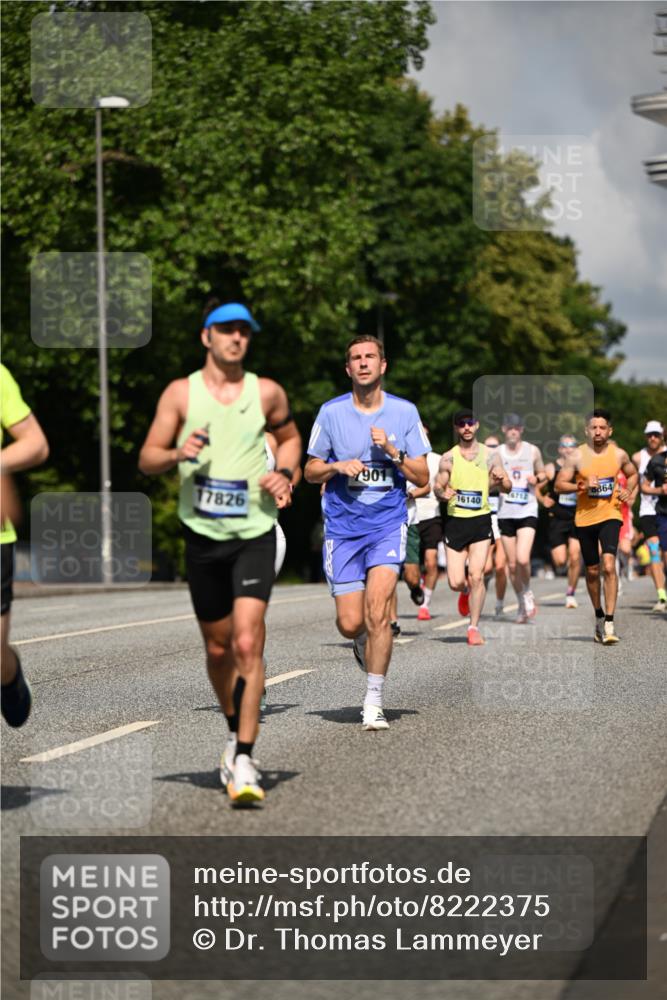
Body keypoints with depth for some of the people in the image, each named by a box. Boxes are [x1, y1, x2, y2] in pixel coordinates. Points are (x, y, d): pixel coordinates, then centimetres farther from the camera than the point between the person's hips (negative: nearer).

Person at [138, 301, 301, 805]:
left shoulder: (267, 393, 4)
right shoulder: (181, 393, 3)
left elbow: (290, 437, 22)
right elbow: (147, 459, 5)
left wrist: (285, 473, 2)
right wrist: (177, 453, -17)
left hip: (255, 534, -1)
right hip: (202, 535, 1)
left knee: (248, 643, -16)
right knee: (218, 647, 13)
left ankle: (244, 762, -15)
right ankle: (235, 732, 38)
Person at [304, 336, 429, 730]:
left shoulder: (405, 412, 2)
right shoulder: (331, 412, 2)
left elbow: (422, 477, 3)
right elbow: (310, 471, 10)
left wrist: (393, 451, -13)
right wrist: (337, 466, -11)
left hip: (388, 524, -1)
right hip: (342, 527, 1)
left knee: (377, 609, -19)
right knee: (350, 623, -3)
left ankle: (374, 703, -9)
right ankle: (364, 640, 35)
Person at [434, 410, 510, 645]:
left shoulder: (490, 455, 3)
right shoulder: (448, 458, 2)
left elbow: (507, 488, 4)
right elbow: (437, 487, 4)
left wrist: (502, 481, -19)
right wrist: (443, 493, -20)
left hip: (481, 521, -1)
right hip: (455, 521, 1)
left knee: (476, 576, -13)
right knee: (456, 582, -2)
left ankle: (474, 627, -2)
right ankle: (466, 592, 35)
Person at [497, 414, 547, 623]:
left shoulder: (532, 451, 5)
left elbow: (543, 474, 17)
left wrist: (537, 478, -6)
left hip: (527, 511, -1)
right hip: (506, 513, 1)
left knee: (523, 559, -19)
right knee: (512, 564, 4)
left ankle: (527, 592, 9)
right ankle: (522, 604, 21)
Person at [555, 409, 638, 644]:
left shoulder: (619, 454, 0)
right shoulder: (577, 456, -5)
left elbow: (633, 474, 19)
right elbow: (559, 484, -4)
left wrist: (628, 491, -1)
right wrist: (582, 486, -19)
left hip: (610, 515, -1)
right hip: (585, 518, 1)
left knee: (608, 565, -20)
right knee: (592, 571, 13)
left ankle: (609, 624, -20)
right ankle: (599, 617, 34)